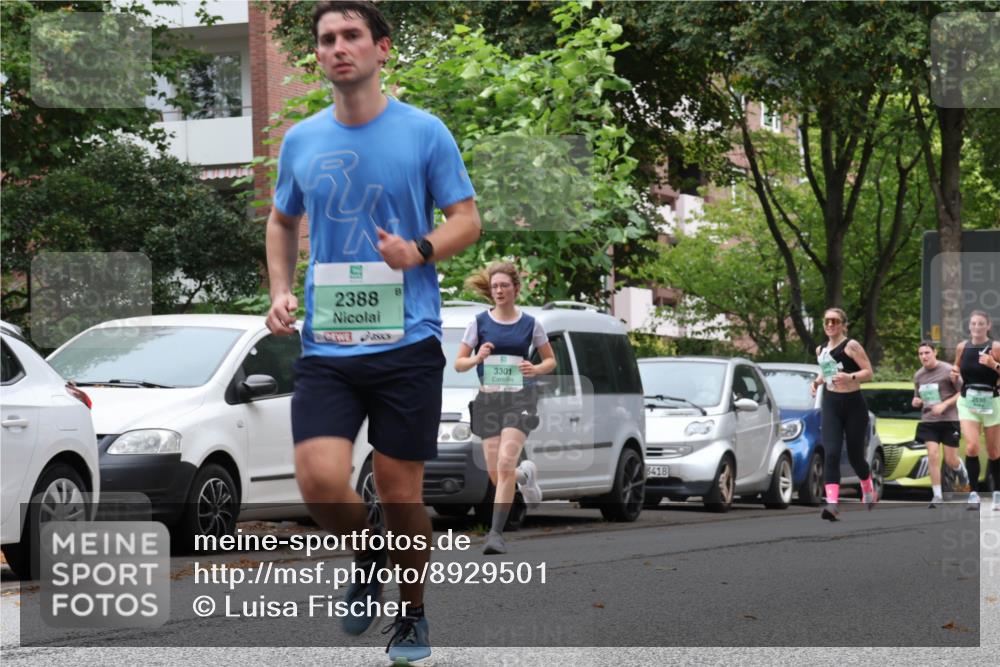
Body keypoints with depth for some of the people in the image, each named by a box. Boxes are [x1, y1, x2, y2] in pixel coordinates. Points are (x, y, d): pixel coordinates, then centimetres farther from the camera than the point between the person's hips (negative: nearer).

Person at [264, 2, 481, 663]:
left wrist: (419, 251, -19)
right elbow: (283, 221, 24)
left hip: (407, 342, -2)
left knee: (401, 490, 2)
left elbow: (467, 219, 1)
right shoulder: (301, 141, 8)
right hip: (325, 345, 2)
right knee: (321, 481, -15)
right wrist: (281, 291, 8)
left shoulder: (424, 132, -2)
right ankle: (369, 559, 18)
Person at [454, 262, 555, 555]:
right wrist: (477, 358, -14)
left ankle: (496, 532, -16)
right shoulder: (480, 322, 4)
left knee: (505, 465, -19)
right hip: (488, 399, 2)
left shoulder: (530, 324, 3)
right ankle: (526, 475, 38)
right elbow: (459, 363, 7)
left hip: (519, 398, -2)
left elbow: (550, 360, 14)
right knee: (496, 475, 1)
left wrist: (536, 369, -7)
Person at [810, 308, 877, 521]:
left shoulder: (851, 346, -8)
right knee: (831, 454, -15)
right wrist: (818, 380, 8)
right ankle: (832, 503, -26)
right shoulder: (821, 350, 11)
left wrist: (850, 377, -28)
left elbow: (869, 372, -11)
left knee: (855, 455, 7)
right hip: (830, 405, 4)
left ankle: (868, 490, 39)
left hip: (853, 404, -4)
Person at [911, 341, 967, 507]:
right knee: (933, 456, -11)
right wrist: (916, 402, -1)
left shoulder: (948, 370, -7)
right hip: (928, 421, 4)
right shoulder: (918, 375, 10)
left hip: (949, 420, -4)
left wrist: (944, 405, -16)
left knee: (950, 460, 0)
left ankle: (960, 469, 38)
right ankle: (937, 496, -6)